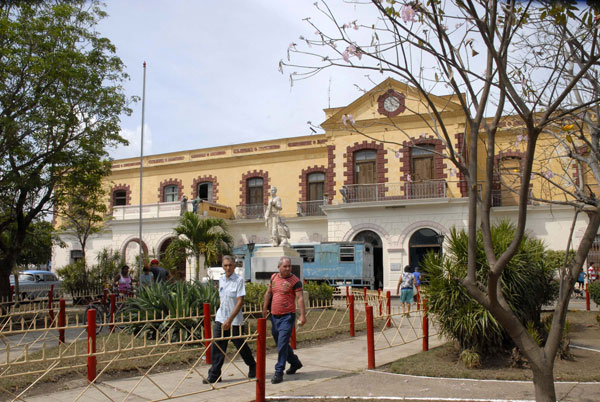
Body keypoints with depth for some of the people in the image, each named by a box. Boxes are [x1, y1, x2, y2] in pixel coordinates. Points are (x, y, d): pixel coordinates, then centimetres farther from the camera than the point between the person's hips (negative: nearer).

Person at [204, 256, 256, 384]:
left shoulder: (239, 280, -12)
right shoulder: (221, 279, 8)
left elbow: (240, 302, -17)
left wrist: (230, 320, -22)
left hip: (234, 321, -5)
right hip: (220, 319, 5)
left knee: (241, 346, 9)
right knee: (216, 347, 1)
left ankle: (253, 367, 30)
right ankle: (214, 375, 9)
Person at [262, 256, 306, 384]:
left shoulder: (295, 281, -10)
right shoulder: (274, 277, 7)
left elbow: (300, 298, -14)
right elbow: (268, 293, 17)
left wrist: (303, 315, -21)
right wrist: (265, 309, 15)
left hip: (287, 317, -7)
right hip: (274, 316, 7)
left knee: (282, 344, -10)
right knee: (280, 343, 18)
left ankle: (279, 372, -4)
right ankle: (295, 363, 38)